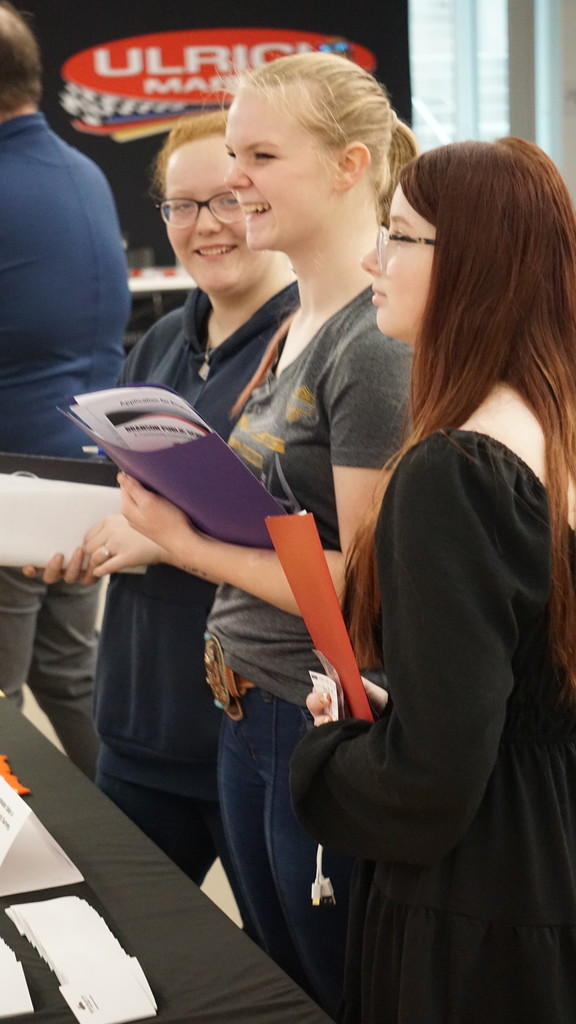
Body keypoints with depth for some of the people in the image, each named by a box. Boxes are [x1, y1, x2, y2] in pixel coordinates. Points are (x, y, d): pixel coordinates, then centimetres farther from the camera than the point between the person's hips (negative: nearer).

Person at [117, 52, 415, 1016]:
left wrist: (192, 546, -20)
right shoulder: (297, 326, 8)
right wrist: (171, 503, 1)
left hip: (328, 723, -9)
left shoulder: (377, 345, -20)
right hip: (253, 712, 9)